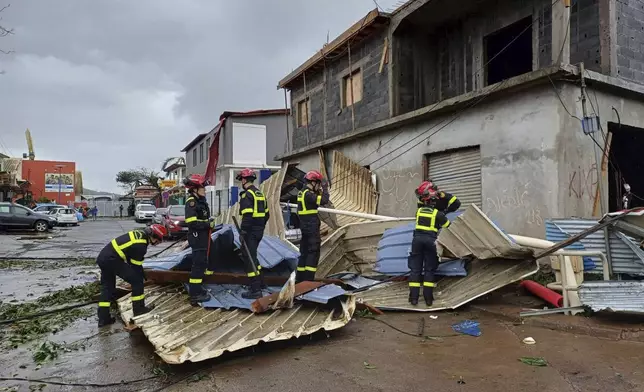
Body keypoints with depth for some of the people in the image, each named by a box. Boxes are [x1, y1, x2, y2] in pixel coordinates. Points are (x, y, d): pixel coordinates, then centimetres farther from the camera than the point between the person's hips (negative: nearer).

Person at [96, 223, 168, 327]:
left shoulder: (141, 234, 10)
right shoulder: (140, 245, -17)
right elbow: (135, 265, -7)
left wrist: (142, 273, 26)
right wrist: (141, 277, 8)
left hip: (103, 257, 10)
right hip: (112, 259, -10)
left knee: (107, 287, 18)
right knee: (136, 279, -1)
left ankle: (103, 318, 22)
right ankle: (139, 308, 9)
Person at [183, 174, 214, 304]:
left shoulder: (201, 201, 14)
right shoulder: (191, 202, -16)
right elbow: (192, 222, -25)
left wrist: (209, 223, 7)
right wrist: (208, 224, -18)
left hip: (203, 237, 10)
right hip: (197, 237, -10)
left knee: (202, 263, 18)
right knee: (198, 264, -8)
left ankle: (198, 288, 30)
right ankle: (195, 294, -3)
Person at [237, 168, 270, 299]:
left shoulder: (247, 194, -13)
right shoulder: (260, 193, 15)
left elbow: (247, 215, -22)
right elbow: (266, 214, 18)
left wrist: (243, 232, -18)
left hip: (251, 231, -9)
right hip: (259, 230, 9)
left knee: (249, 258, -4)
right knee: (252, 255, 22)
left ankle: (255, 290, -3)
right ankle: (260, 282, 30)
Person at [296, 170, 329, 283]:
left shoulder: (301, 193, 12)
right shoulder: (308, 194, -18)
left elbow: (316, 200, 18)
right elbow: (324, 200, -23)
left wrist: (319, 191, 9)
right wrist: (324, 189, -9)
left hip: (304, 226, 10)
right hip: (312, 227, -10)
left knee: (304, 251, 14)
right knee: (314, 252, -5)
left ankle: (300, 278, 19)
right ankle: (308, 278, -5)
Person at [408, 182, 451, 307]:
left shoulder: (419, 211, 10)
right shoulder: (438, 214, 0)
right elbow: (448, 226, 8)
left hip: (417, 239, 2)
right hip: (430, 240, -2)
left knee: (415, 268, 6)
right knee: (429, 269, 7)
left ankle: (414, 297, 2)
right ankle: (428, 297, 4)